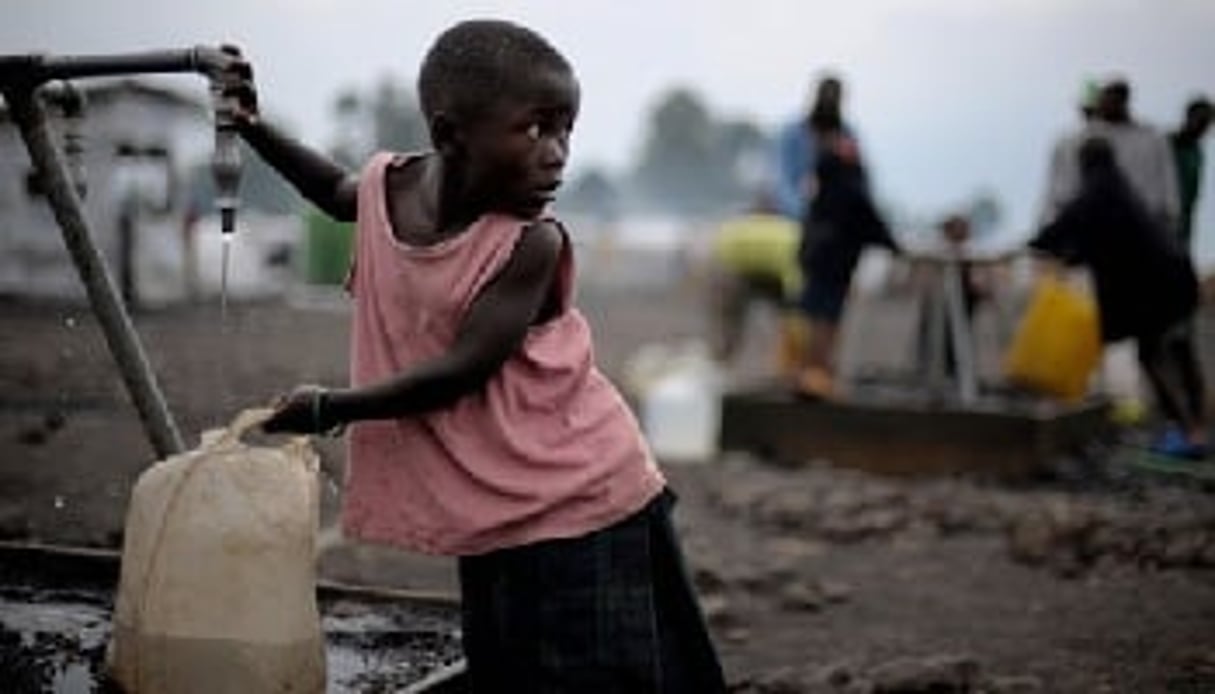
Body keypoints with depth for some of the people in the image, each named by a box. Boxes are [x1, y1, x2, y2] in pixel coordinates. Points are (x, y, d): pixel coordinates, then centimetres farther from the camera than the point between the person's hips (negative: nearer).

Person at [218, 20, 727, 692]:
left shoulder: (532, 244, -21)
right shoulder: (387, 183, -3)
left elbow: (459, 371, -22)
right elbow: (339, 191, 23)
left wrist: (332, 407, -17)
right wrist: (253, 126, 16)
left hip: (579, 502, -5)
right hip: (493, 513, 6)